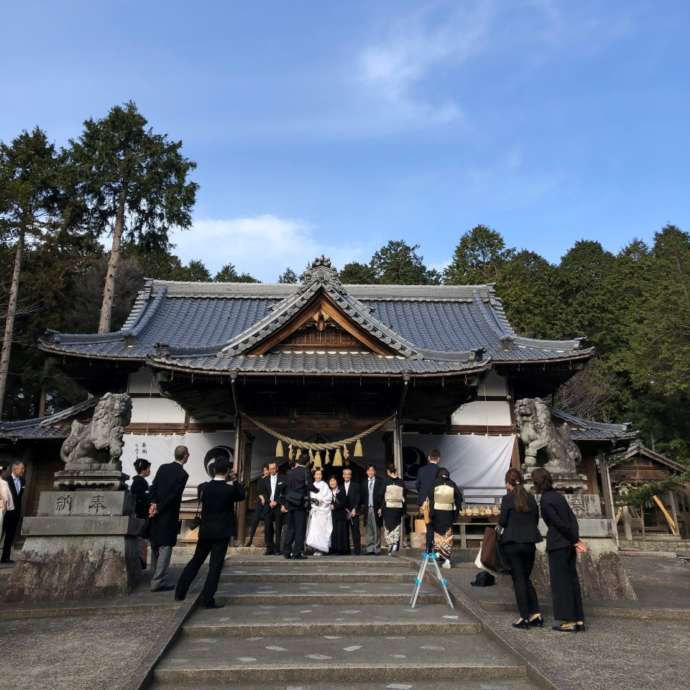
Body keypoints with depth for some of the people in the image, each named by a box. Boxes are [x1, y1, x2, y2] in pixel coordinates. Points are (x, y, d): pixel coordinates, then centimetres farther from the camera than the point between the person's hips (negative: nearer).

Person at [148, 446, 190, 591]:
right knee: (165, 547, -1)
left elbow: (153, 486, 0)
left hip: (155, 513, 7)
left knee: (155, 546, 19)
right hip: (168, 515, -7)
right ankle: (158, 582, -1)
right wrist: (158, 510, -12)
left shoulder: (163, 467, 6)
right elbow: (173, 495, -17)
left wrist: (153, 503, -8)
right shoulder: (183, 474, -14)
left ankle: (155, 576, 34)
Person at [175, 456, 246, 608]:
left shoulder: (203, 487, -5)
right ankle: (207, 600, 2)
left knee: (195, 561, 19)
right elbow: (241, 495, 4)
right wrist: (235, 482, 7)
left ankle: (180, 592, 24)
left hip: (205, 531, 4)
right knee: (215, 566, 1)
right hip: (222, 533, -4)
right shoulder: (230, 489, -13)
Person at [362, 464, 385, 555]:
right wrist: (362, 506, 4)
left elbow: (382, 495, -2)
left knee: (376, 529, -2)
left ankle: (376, 548, 4)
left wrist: (381, 508, -8)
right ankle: (370, 548, 9)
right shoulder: (364, 483, 13)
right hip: (367, 509, 3)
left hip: (376, 509, -3)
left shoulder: (380, 481, 2)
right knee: (368, 530, 3)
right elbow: (363, 496, 14)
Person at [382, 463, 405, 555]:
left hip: (388, 507, -3)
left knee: (388, 526, 7)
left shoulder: (386, 481, -6)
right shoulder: (401, 482, 3)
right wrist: (403, 510, 10)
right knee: (396, 527, 10)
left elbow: (382, 494, -9)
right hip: (399, 507, 3)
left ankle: (390, 544, -2)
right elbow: (404, 496, 5)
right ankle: (395, 543, -3)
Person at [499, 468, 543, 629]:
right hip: (529, 543, 5)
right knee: (526, 578, 17)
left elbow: (502, 522, -11)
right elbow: (536, 520, 9)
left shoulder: (507, 499, -12)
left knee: (518, 579, 3)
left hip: (512, 543, -5)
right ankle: (536, 613, 11)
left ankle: (524, 617, 6)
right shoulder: (531, 498, 3)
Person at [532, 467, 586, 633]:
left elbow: (560, 523, -15)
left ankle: (569, 621, 6)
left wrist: (575, 541, -6)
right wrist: (576, 539, 2)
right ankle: (579, 620, 17)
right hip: (569, 544, 8)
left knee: (561, 582, 2)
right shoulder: (558, 496, 10)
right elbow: (572, 518, 7)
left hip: (557, 545, -8)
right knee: (572, 580, 13)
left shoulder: (545, 501, -14)